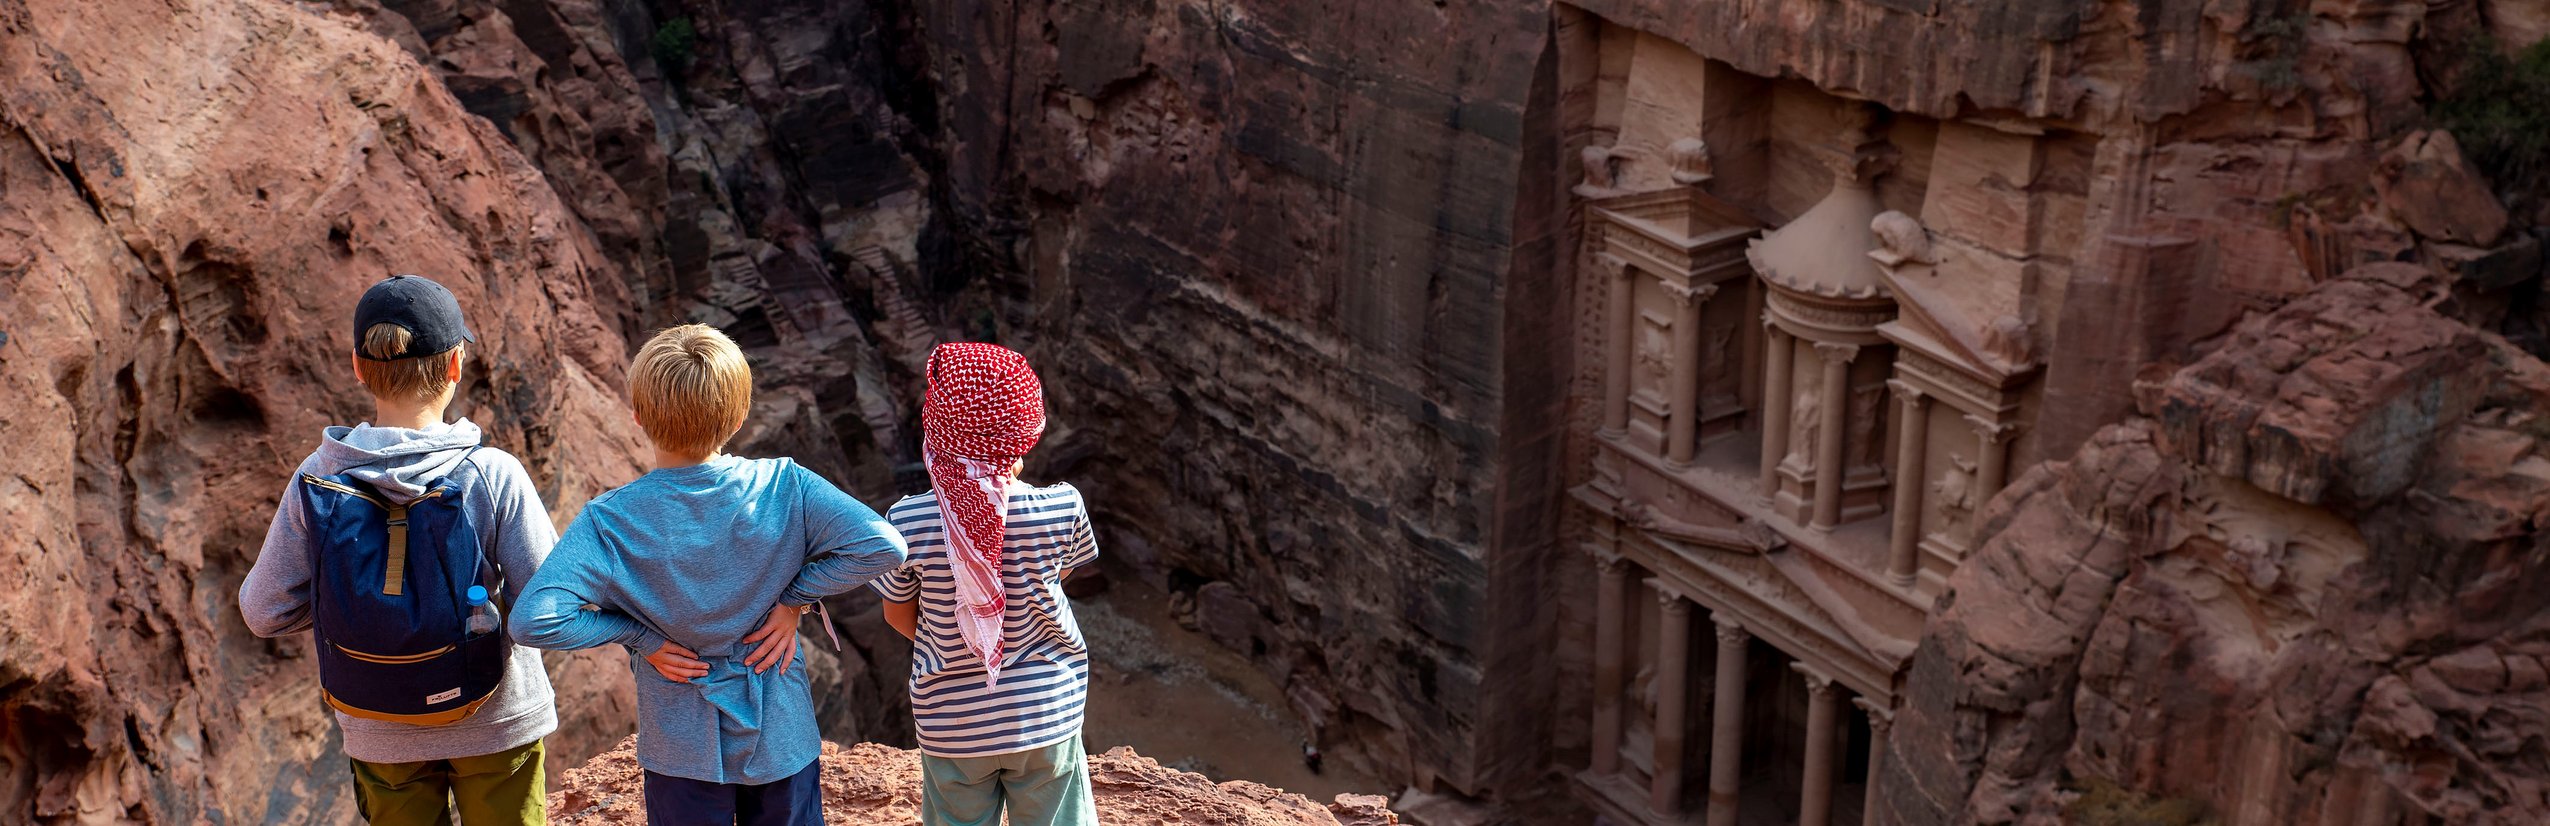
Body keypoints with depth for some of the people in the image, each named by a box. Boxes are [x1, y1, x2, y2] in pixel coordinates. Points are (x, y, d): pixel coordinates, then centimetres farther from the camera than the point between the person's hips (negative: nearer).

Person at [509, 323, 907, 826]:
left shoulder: (609, 522, -19)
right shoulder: (783, 487, -17)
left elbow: (534, 622, -28)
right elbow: (881, 546, -24)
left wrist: (639, 635, -15)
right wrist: (794, 598, -13)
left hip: (683, 752, -1)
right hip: (783, 741, 1)